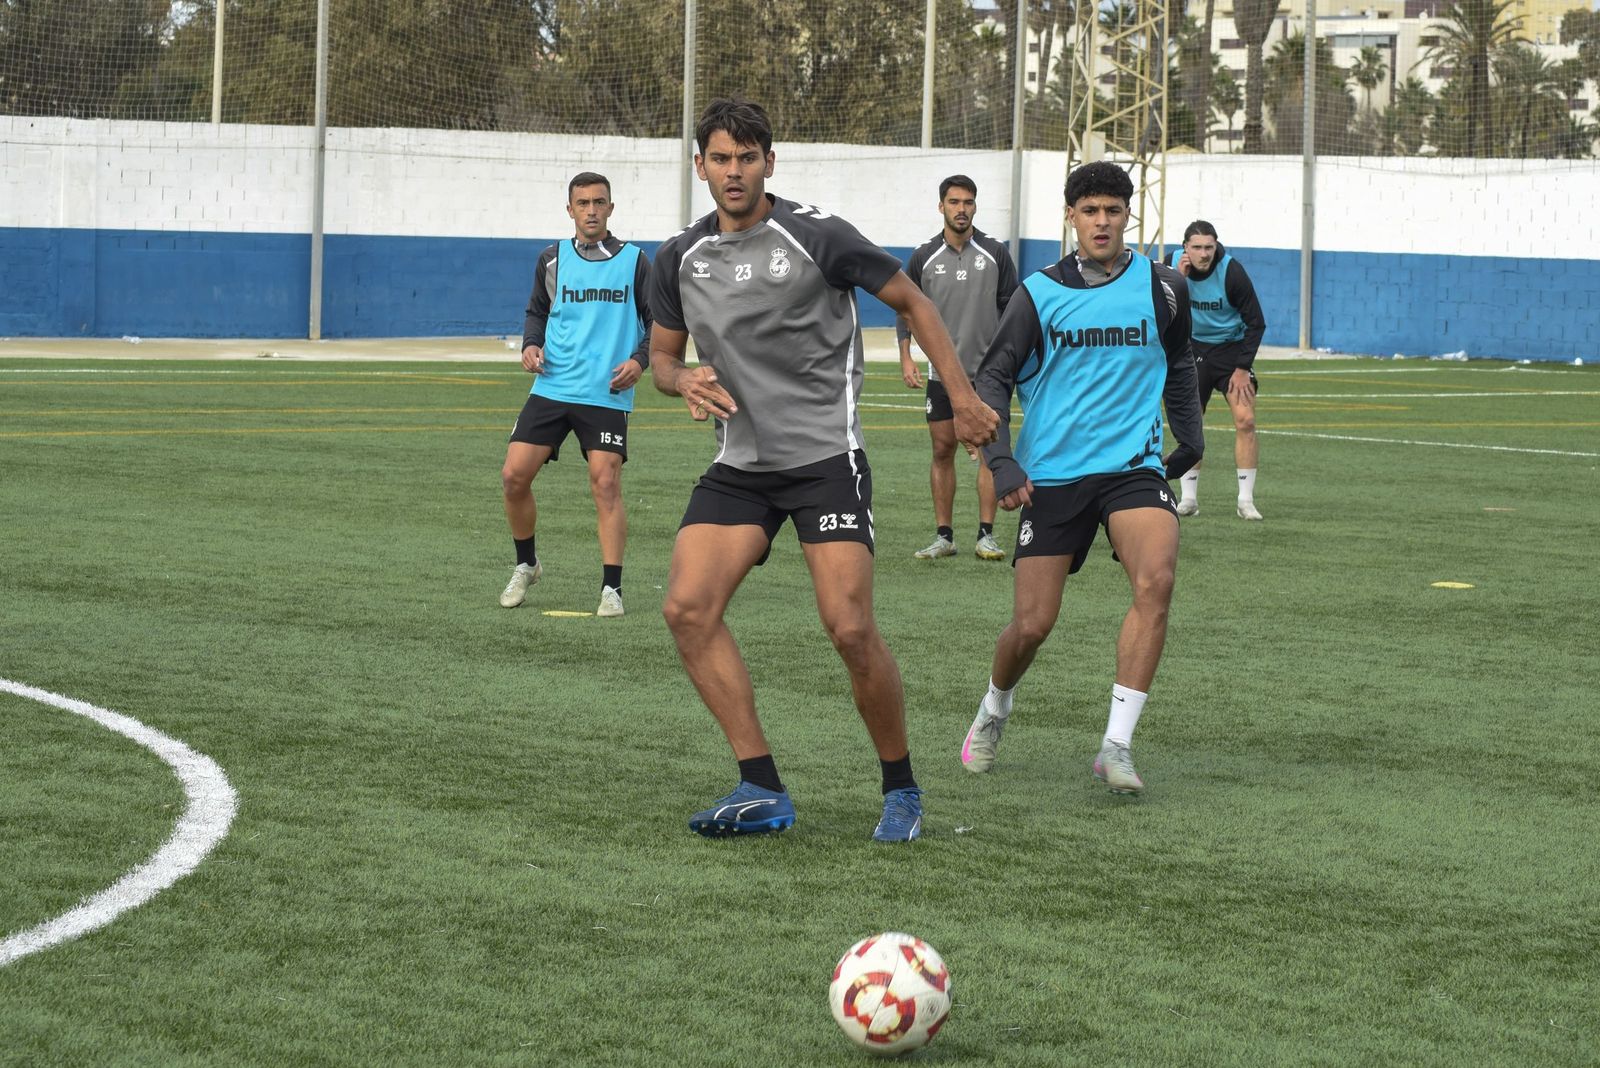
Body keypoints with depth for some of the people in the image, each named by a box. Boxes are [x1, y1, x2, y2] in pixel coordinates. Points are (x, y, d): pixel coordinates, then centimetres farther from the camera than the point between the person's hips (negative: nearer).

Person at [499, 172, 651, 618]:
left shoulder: (633, 261, 3)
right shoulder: (552, 260, 8)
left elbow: (657, 322, 7)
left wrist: (639, 360, -10)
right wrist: (531, 344, 0)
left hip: (607, 394, -3)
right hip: (551, 388, 3)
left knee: (606, 483, -12)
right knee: (514, 476, -4)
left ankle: (611, 588, -5)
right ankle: (526, 565, 18)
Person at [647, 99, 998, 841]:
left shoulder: (816, 236, -9)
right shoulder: (679, 258, 5)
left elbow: (911, 302, 2)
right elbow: (662, 354, 18)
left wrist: (961, 395, -2)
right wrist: (683, 380, -6)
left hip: (825, 455, -5)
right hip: (740, 464, 5)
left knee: (850, 628, -14)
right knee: (687, 607, -12)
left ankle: (901, 790, 7)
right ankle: (762, 791, -6)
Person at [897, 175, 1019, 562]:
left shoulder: (995, 253, 2)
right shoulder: (924, 257, 4)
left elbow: (1012, 308, 7)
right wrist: (906, 357, -1)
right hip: (942, 370, 1)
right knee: (942, 450, 3)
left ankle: (986, 535, 0)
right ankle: (943, 536, 10)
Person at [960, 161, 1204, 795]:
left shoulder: (1162, 288, 5)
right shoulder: (1039, 293, 1)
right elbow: (994, 379, 4)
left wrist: (1190, 438, 24)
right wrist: (1001, 462, -7)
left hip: (1133, 467, 0)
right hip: (1051, 475, 0)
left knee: (1156, 580, -27)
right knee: (1031, 625, -2)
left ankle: (1116, 745, -22)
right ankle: (993, 713, 33)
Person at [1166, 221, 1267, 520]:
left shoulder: (1232, 272, -20)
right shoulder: (1172, 264, -10)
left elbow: (1255, 323, -12)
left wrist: (1243, 368, -15)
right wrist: (1177, 279, -25)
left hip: (1231, 348, -3)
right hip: (1193, 348, 3)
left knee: (1245, 420, -13)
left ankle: (1245, 500, -8)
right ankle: (1189, 498, 11)